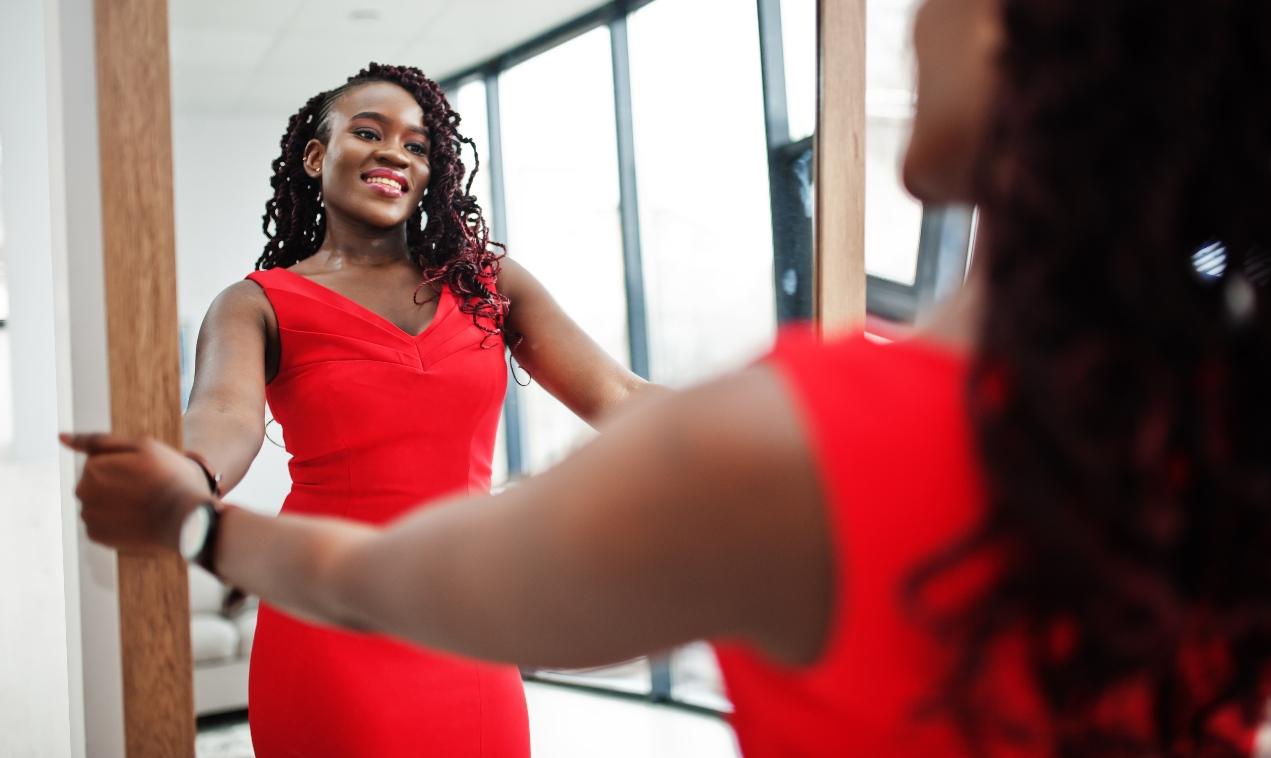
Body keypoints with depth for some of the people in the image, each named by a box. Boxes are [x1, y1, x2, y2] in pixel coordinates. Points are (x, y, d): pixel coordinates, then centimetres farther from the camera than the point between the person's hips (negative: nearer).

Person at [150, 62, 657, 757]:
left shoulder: (486, 281, 7)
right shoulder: (259, 306, 0)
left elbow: (616, 396, -2)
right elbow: (227, 416, -22)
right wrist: (184, 479, -46)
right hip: (332, 639, -2)